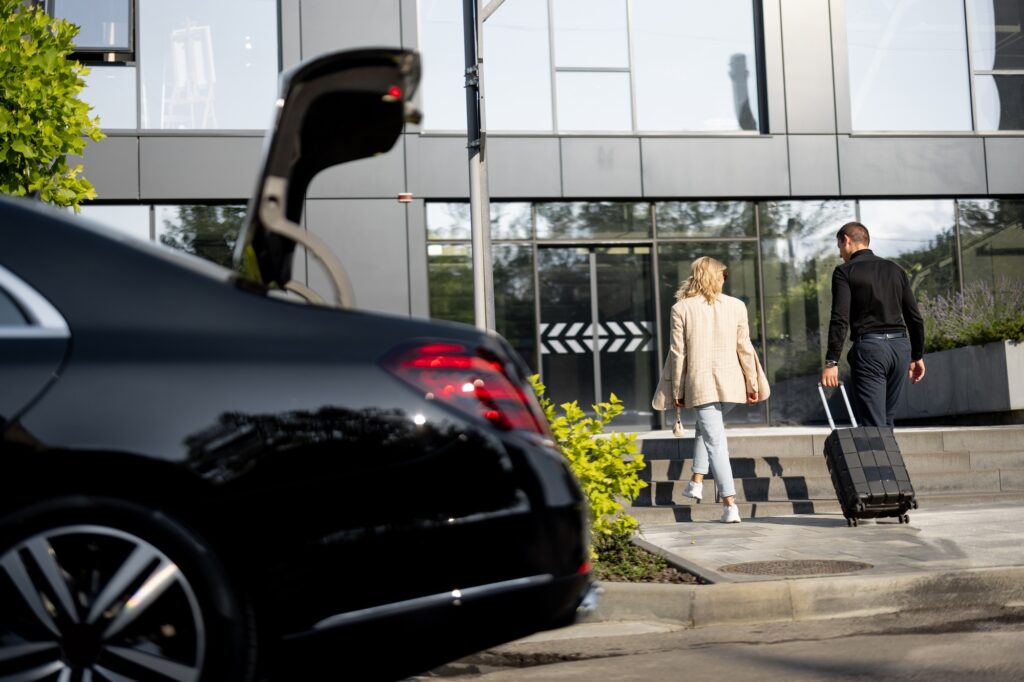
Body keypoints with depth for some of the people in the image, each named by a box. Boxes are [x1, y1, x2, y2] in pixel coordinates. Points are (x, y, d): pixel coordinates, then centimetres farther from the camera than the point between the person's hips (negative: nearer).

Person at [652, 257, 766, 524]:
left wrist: (677, 391, 6)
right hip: (731, 384, 3)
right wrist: (752, 384, 12)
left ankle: (730, 504, -6)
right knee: (705, 428, 27)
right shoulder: (736, 306, 2)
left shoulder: (681, 308, -3)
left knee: (715, 441, 0)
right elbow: (744, 348, 4)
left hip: (700, 384, -3)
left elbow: (678, 353, -2)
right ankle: (697, 480, 22)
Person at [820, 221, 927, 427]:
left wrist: (831, 361, -12)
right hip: (900, 346, 6)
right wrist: (917, 356, 22)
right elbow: (915, 317, 15)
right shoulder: (895, 270, 16)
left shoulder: (845, 272, -1)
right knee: (887, 421, 15)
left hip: (869, 348, -6)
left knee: (874, 425, -6)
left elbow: (840, 320, -11)